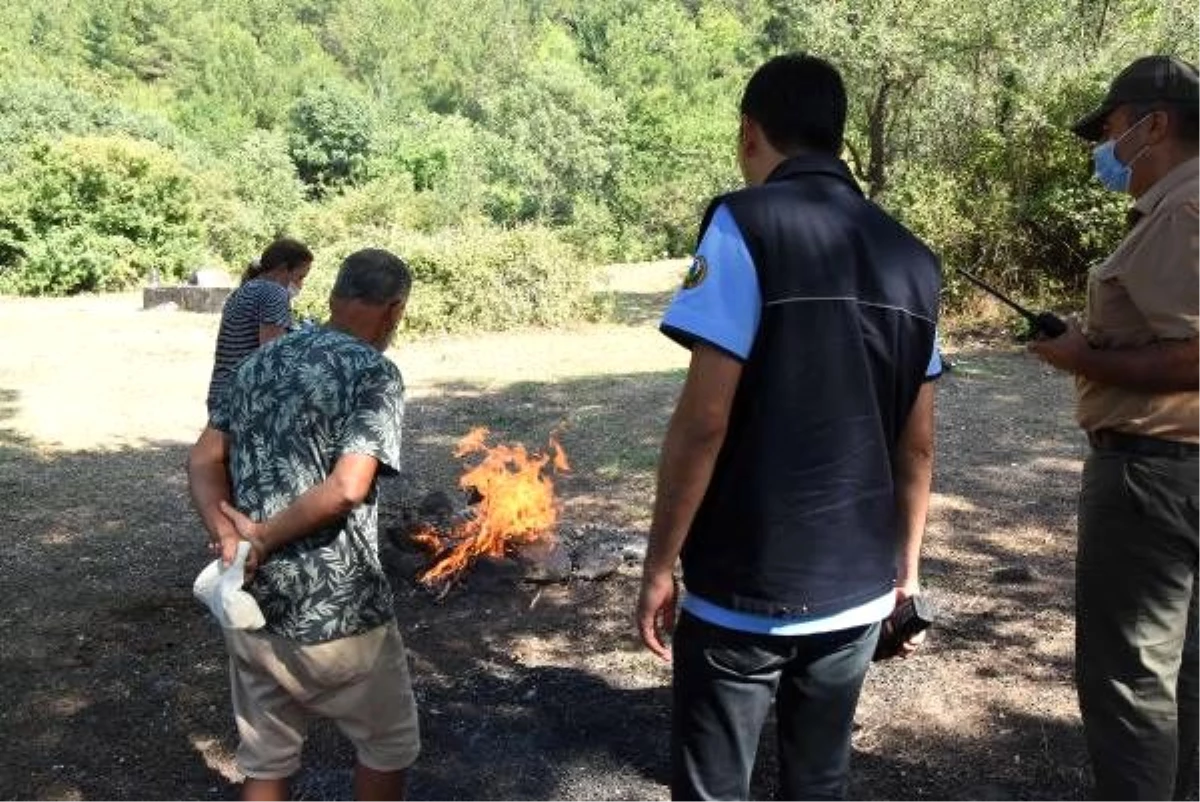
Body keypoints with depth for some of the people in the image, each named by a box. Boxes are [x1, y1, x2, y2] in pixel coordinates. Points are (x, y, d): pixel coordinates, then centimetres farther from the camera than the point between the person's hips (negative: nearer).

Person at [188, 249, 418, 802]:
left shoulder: (261, 360, 9)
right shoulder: (375, 373, -13)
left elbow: (203, 459, 5)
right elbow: (347, 488, -24)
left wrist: (227, 536, -9)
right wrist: (263, 536, -13)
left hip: (249, 603, 6)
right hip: (335, 610, -6)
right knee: (388, 744, 19)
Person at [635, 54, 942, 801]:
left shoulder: (745, 225, -13)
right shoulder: (912, 260, 5)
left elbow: (704, 422, -18)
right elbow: (917, 445, 8)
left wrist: (659, 566, -8)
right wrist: (907, 569, 19)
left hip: (745, 593, -5)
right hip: (859, 591, 6)